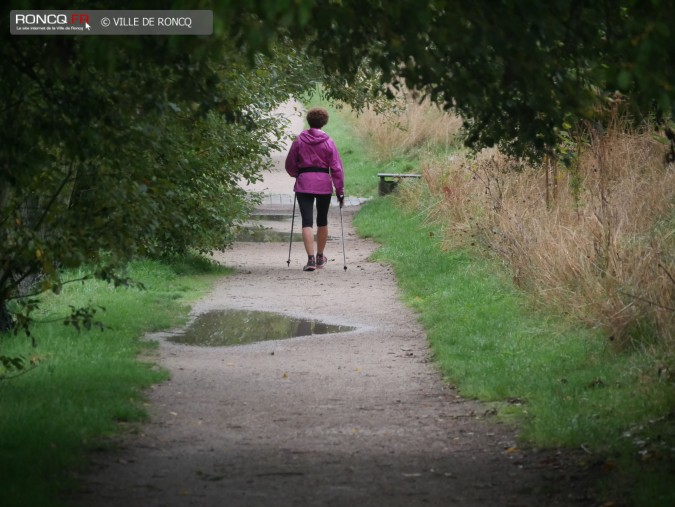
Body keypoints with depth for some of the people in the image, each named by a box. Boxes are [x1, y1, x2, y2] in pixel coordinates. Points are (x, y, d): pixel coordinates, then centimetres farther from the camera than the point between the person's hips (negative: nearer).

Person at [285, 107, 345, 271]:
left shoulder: (299, 141, 0)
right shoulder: (328, 142, -1)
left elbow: (290, 165, 7)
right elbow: (336, 168, -3)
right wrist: (340, 190, 2)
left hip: (304, 184, -1)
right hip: (324, 184, 1)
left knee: (307, 221, -3)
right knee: (322, 221, 17)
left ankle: (310, 258, -17)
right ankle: (320, 257, 28)